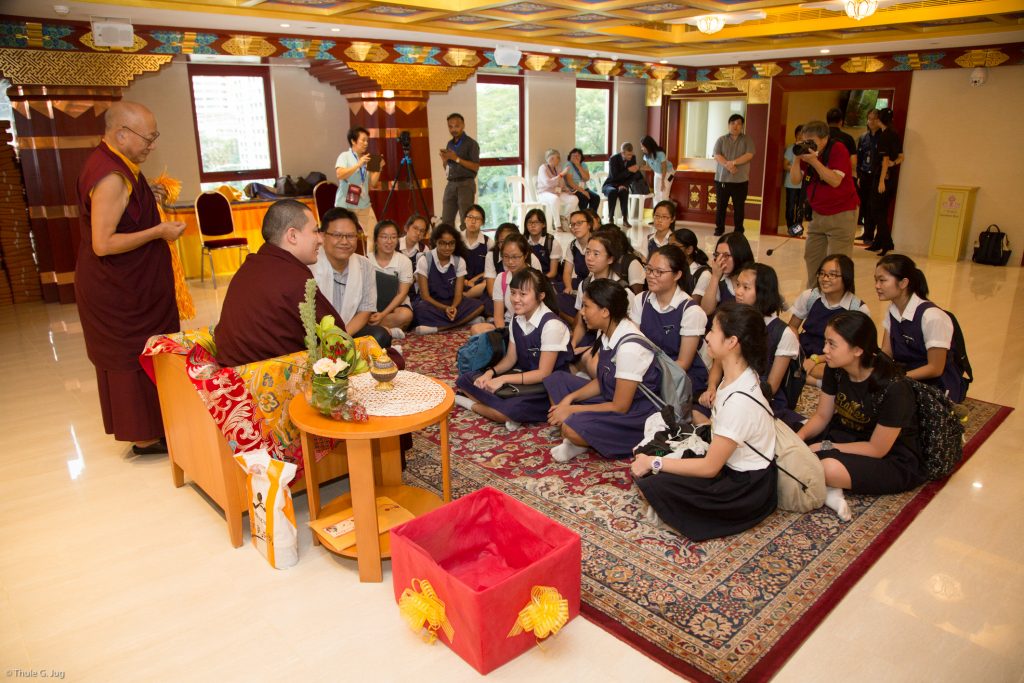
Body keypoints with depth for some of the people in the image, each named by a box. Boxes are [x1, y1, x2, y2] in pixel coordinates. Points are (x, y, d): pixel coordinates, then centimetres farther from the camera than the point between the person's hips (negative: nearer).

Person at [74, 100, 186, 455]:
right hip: (120, 292, -10)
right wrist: (159, 232, -22)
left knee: (133, 355, 17)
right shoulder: (111, 178, -25)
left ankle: (144, 427, 30)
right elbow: (103, 244, -27)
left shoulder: (111, 162, 7)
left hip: (125, 285, 10)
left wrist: (148, 196, 9)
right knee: (135, 356, 1)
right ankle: (145, 437, 15)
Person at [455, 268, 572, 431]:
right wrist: (490, 372, -12)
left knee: (513, 409, -36)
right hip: (523, 376, 8)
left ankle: (474, 404, -8)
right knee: (465, 381, -1)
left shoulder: (551, 324, -22)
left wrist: (503, 379, -24)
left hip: (548, 387, -7)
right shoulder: (517, 320, 1)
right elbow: (510, 358, 8)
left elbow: (543, 373, -21)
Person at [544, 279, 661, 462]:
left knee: (573, 428, -32)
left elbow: (620, 406, -23)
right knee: (556, 379, 7)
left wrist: (572, 410, -17)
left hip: (635, 414, -9)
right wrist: (569, 398, -6)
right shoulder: (606, 333, -3)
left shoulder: (629, 347, -28)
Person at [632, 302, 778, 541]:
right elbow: (718, 428, 8)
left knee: (654, 484, -22)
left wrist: (654, 463, -16)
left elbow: (709, 467, -23)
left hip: (748, 488, -9)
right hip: (732, 463, 9)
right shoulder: (738, 376, -3)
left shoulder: (740, 401, -30)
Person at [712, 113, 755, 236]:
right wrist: (728, 165, -22)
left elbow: (749, 155, -8)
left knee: (739, 207, 3)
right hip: (722, 179, 1)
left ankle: (738, 231, 12)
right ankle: (719, 229, 15)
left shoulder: (747, 140, 6)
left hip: (740, 180, -1)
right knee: (720, 206, 5)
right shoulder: (721, 140, 8)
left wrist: (733, 162, -20)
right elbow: (717, 156, -6)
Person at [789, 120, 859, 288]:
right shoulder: (807, 152, 5)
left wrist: (814, 161, -28)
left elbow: (835, 181, -25)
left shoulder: (838, 149, -14)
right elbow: (795, 179, 0)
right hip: (818, 214, 7)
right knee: (811, 257, 12)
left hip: (841, 215, -7)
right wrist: (798, 158, -14)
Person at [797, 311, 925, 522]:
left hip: (891, 460, -7)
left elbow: (877, 449, -21)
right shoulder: (835, 369, -10)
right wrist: (798, 438, -18)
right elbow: (821, 416, 1)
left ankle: (824, 488, -8)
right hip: (849, 437, 7)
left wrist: (824, 447, -22)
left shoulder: (892, 388, -29)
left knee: (830, 468, -38)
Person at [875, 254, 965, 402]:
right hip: (906, 376, 6)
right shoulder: (893, 310, 1)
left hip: (939, 386, -6)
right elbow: (886, 352, 3)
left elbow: (935, 369, -17)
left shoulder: (932, 317, -20)